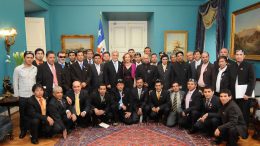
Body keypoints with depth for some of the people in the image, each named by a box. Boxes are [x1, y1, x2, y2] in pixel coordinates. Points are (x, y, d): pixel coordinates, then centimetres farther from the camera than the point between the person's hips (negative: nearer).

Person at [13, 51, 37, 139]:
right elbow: (15, 83, 3)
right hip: (23, 96, -1)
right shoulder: (18, 69, -2)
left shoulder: (36, 69, 1)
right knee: (23, 114, 11)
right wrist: (16, 94, 2)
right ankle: (23, 130, 28)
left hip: (34, 95, 1)